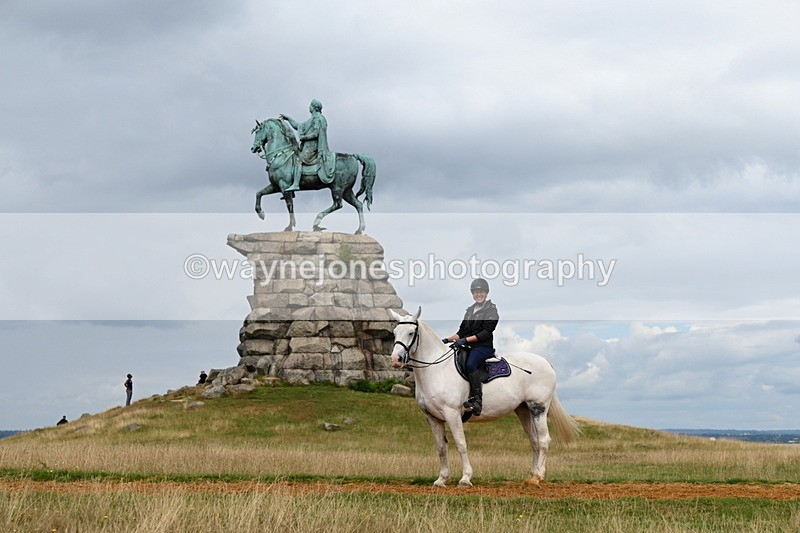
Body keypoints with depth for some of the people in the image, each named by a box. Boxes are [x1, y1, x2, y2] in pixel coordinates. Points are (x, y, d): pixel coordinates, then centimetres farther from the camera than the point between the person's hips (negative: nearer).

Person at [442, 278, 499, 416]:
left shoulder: (491, 310, 1)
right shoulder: (470, 310, 22)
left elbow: (486, 333, -10)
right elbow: (461, 332, 22)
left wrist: (466, 340, -19)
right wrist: (447, 340, 4)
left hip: (484, 346, -8)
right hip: (468, 347, 8)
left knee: (470, 364, -35)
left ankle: (477, 401, -42)